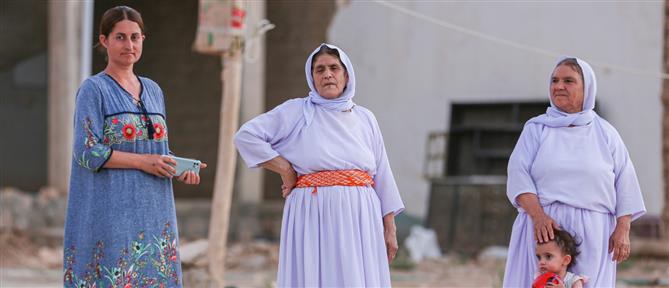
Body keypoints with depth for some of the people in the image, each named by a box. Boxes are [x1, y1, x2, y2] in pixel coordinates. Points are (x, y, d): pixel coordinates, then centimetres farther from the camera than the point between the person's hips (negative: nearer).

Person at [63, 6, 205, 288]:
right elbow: (87, 152, -13)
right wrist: (143, 162, -15)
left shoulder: (153, 90, 15)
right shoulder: (93, 90, -4)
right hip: (110, 211, -6)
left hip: (152, 212, 6)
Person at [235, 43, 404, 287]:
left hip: (360, 221, 3)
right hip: (314, 220, -3)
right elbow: (245, 136, -1)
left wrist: (390, 229, 10)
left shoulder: (365, 118, 15)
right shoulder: (296, 111, 5)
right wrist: (285, 170, -4)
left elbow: (382, 176, 15)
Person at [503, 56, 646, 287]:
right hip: (544, 228, 0)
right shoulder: (535, 128, 9)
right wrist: (538, 216, -16)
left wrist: (622, 230, -2)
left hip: (591, 233, 0)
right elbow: (518, 174, -1)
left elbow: (625, 182, 8)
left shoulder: (605, 133, 11)